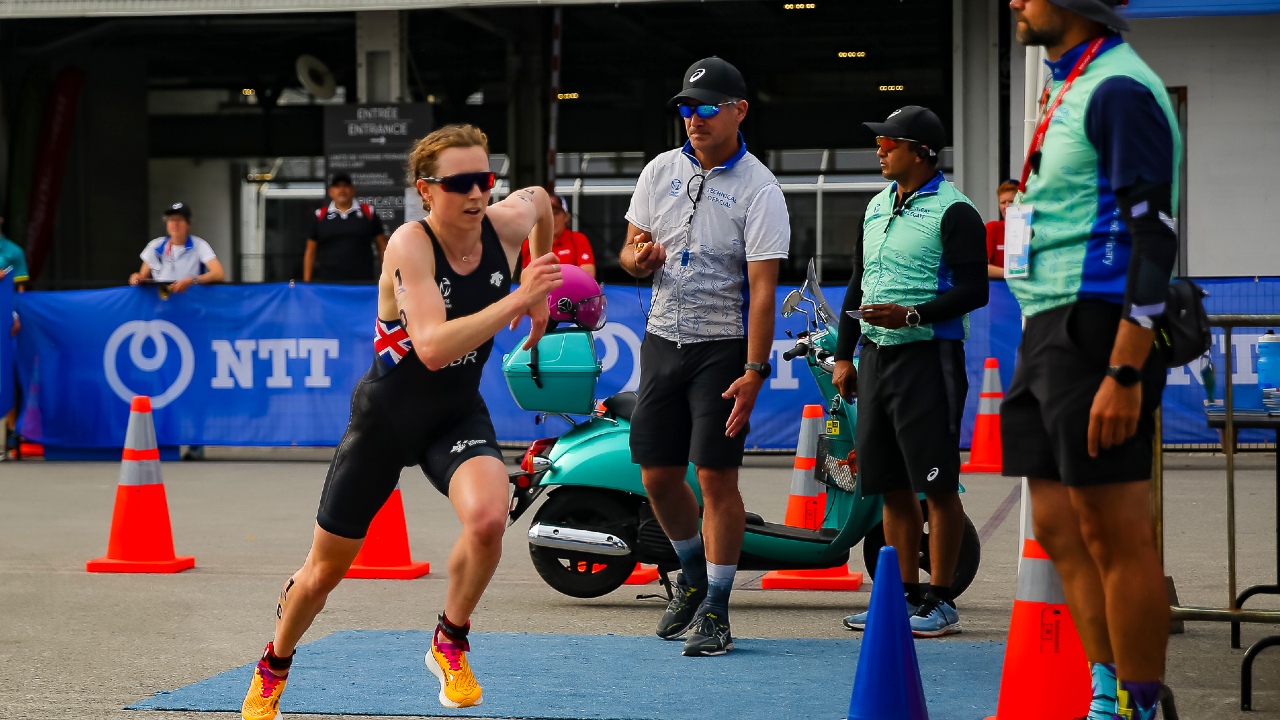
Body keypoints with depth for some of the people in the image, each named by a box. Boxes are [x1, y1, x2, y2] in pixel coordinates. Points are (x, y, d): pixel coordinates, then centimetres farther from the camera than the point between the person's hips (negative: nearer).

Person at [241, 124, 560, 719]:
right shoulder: (410, 245, -26)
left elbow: (540, 198, 14)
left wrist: (540, 297, 16)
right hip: (387, 416, -3)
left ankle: (449, 645, -2)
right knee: (326, 569, 12)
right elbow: (433, 347, -38)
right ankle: (273, 669, 43)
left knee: (487, 517, -30)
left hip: (458, 413, 3)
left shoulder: (506, 223, -13)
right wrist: (515, 301, -42)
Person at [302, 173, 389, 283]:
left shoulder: (368, 214, 9)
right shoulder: (320, 217, 10)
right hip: (328, 281, 0)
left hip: (363, 282, 0)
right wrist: (306, 283, 6)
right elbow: (310, 252, 12)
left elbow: (383, 246, 11)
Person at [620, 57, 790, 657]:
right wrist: (638, 256, -10)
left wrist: (755, 371, -23)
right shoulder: (661, 171, 7)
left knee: (717, 475, -8)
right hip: (662, 338, 5)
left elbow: (763, 286, -15)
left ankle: (715, 609, 1)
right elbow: (631, 250, 16)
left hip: (723, 347, -5)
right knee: (657, 473, 8)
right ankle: (694, 574, 32)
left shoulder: (759, 190, -10)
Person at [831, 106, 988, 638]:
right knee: (891, 486, 10)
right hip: (876, 355, 8)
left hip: (928, 357, -8)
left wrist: (911, 315, -21)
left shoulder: (953, 211, -7)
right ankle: (906, 595, 17)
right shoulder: (877, 207, 18)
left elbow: (974, 290, -13)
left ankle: (940, 601, 0)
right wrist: (844, 355, 18)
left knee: (938, 484, -5)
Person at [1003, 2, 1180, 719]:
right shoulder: (1071, 88, 18)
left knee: (1116, 535, -6)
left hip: (1097, 329, -10)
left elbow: (1155, 237, -18)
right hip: (1049, 329, 10)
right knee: (1061, 528, 10)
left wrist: (1124, 374, -23)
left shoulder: (1118, 89, -12)